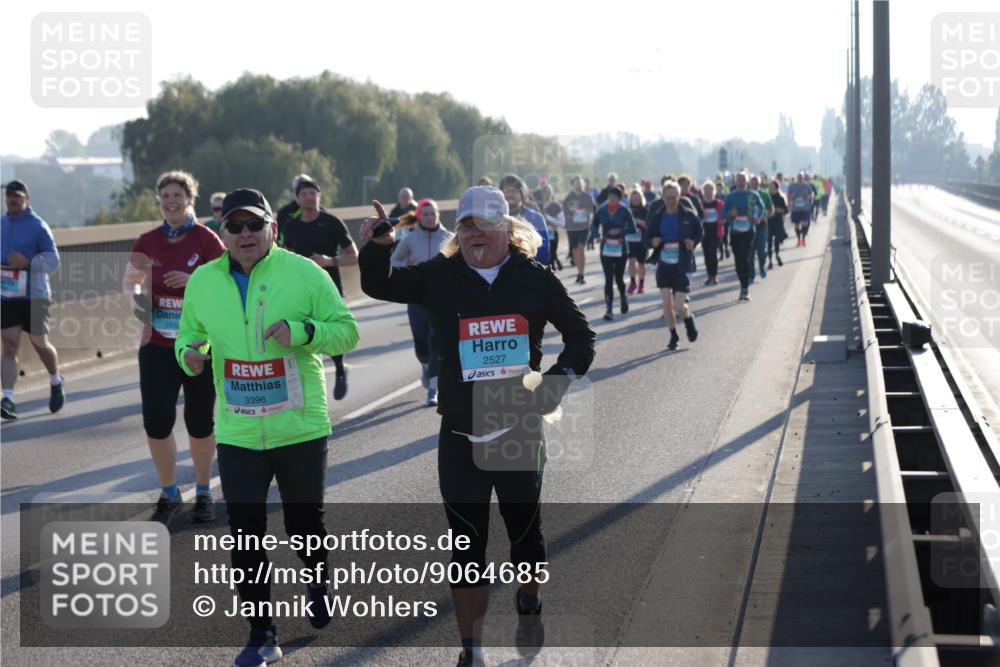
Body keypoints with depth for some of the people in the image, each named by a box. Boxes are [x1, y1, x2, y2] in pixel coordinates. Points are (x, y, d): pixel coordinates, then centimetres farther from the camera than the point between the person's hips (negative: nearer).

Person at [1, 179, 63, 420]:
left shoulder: (38, 226, -7)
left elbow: (53, 261, -11)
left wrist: (27, 262, -25)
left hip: (34, 296, -4)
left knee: (40, 344, 8)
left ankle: (56, 383, 35)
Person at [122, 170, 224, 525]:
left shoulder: (206, 240, -5)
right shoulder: (147, 242, 4)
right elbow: (130, 280, 16)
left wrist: (193, 280, -24)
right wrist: (135, 297, -6)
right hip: (158, 345, 2)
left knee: (200, 422, 8)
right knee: (156, 421, -6)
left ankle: (203, 493, 26)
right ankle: (169, 494, 13)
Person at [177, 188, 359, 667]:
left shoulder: (304, 273, -8)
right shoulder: (203, 281, 1)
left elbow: (347, 331, -5)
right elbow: (190, 336, 14)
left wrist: (302, 331, -23)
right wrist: (190, 356, -9)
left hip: (301, 430, -2)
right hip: (237, 435, 2)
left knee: (304, 527, 14)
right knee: (245, 537, 2)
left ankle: (319, 581, 47)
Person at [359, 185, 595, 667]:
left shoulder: (535, 279, -3)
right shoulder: (440, 276, -1)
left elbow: (580, 335, 4)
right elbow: (379, 287, 6)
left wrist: (560, 378, -13)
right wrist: (376, 247, -15)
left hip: (520, 433, 0)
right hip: (460, 438, 0)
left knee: (525, 533, 18)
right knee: (466, 547, -1)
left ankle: (528, 605, 47)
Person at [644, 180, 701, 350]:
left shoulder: (688, 216, -3)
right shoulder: (657, 217, 1)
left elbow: (699, 233, 10)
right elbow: (647, 239, 6)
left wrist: (693, 242, -10)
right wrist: (653, 242, -16)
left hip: (682, 266, -2)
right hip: (664, 264, 2)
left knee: (678, 306, -6)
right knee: (667, 304, -3)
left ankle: (689, 318, 29)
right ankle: (673, 336, 16)